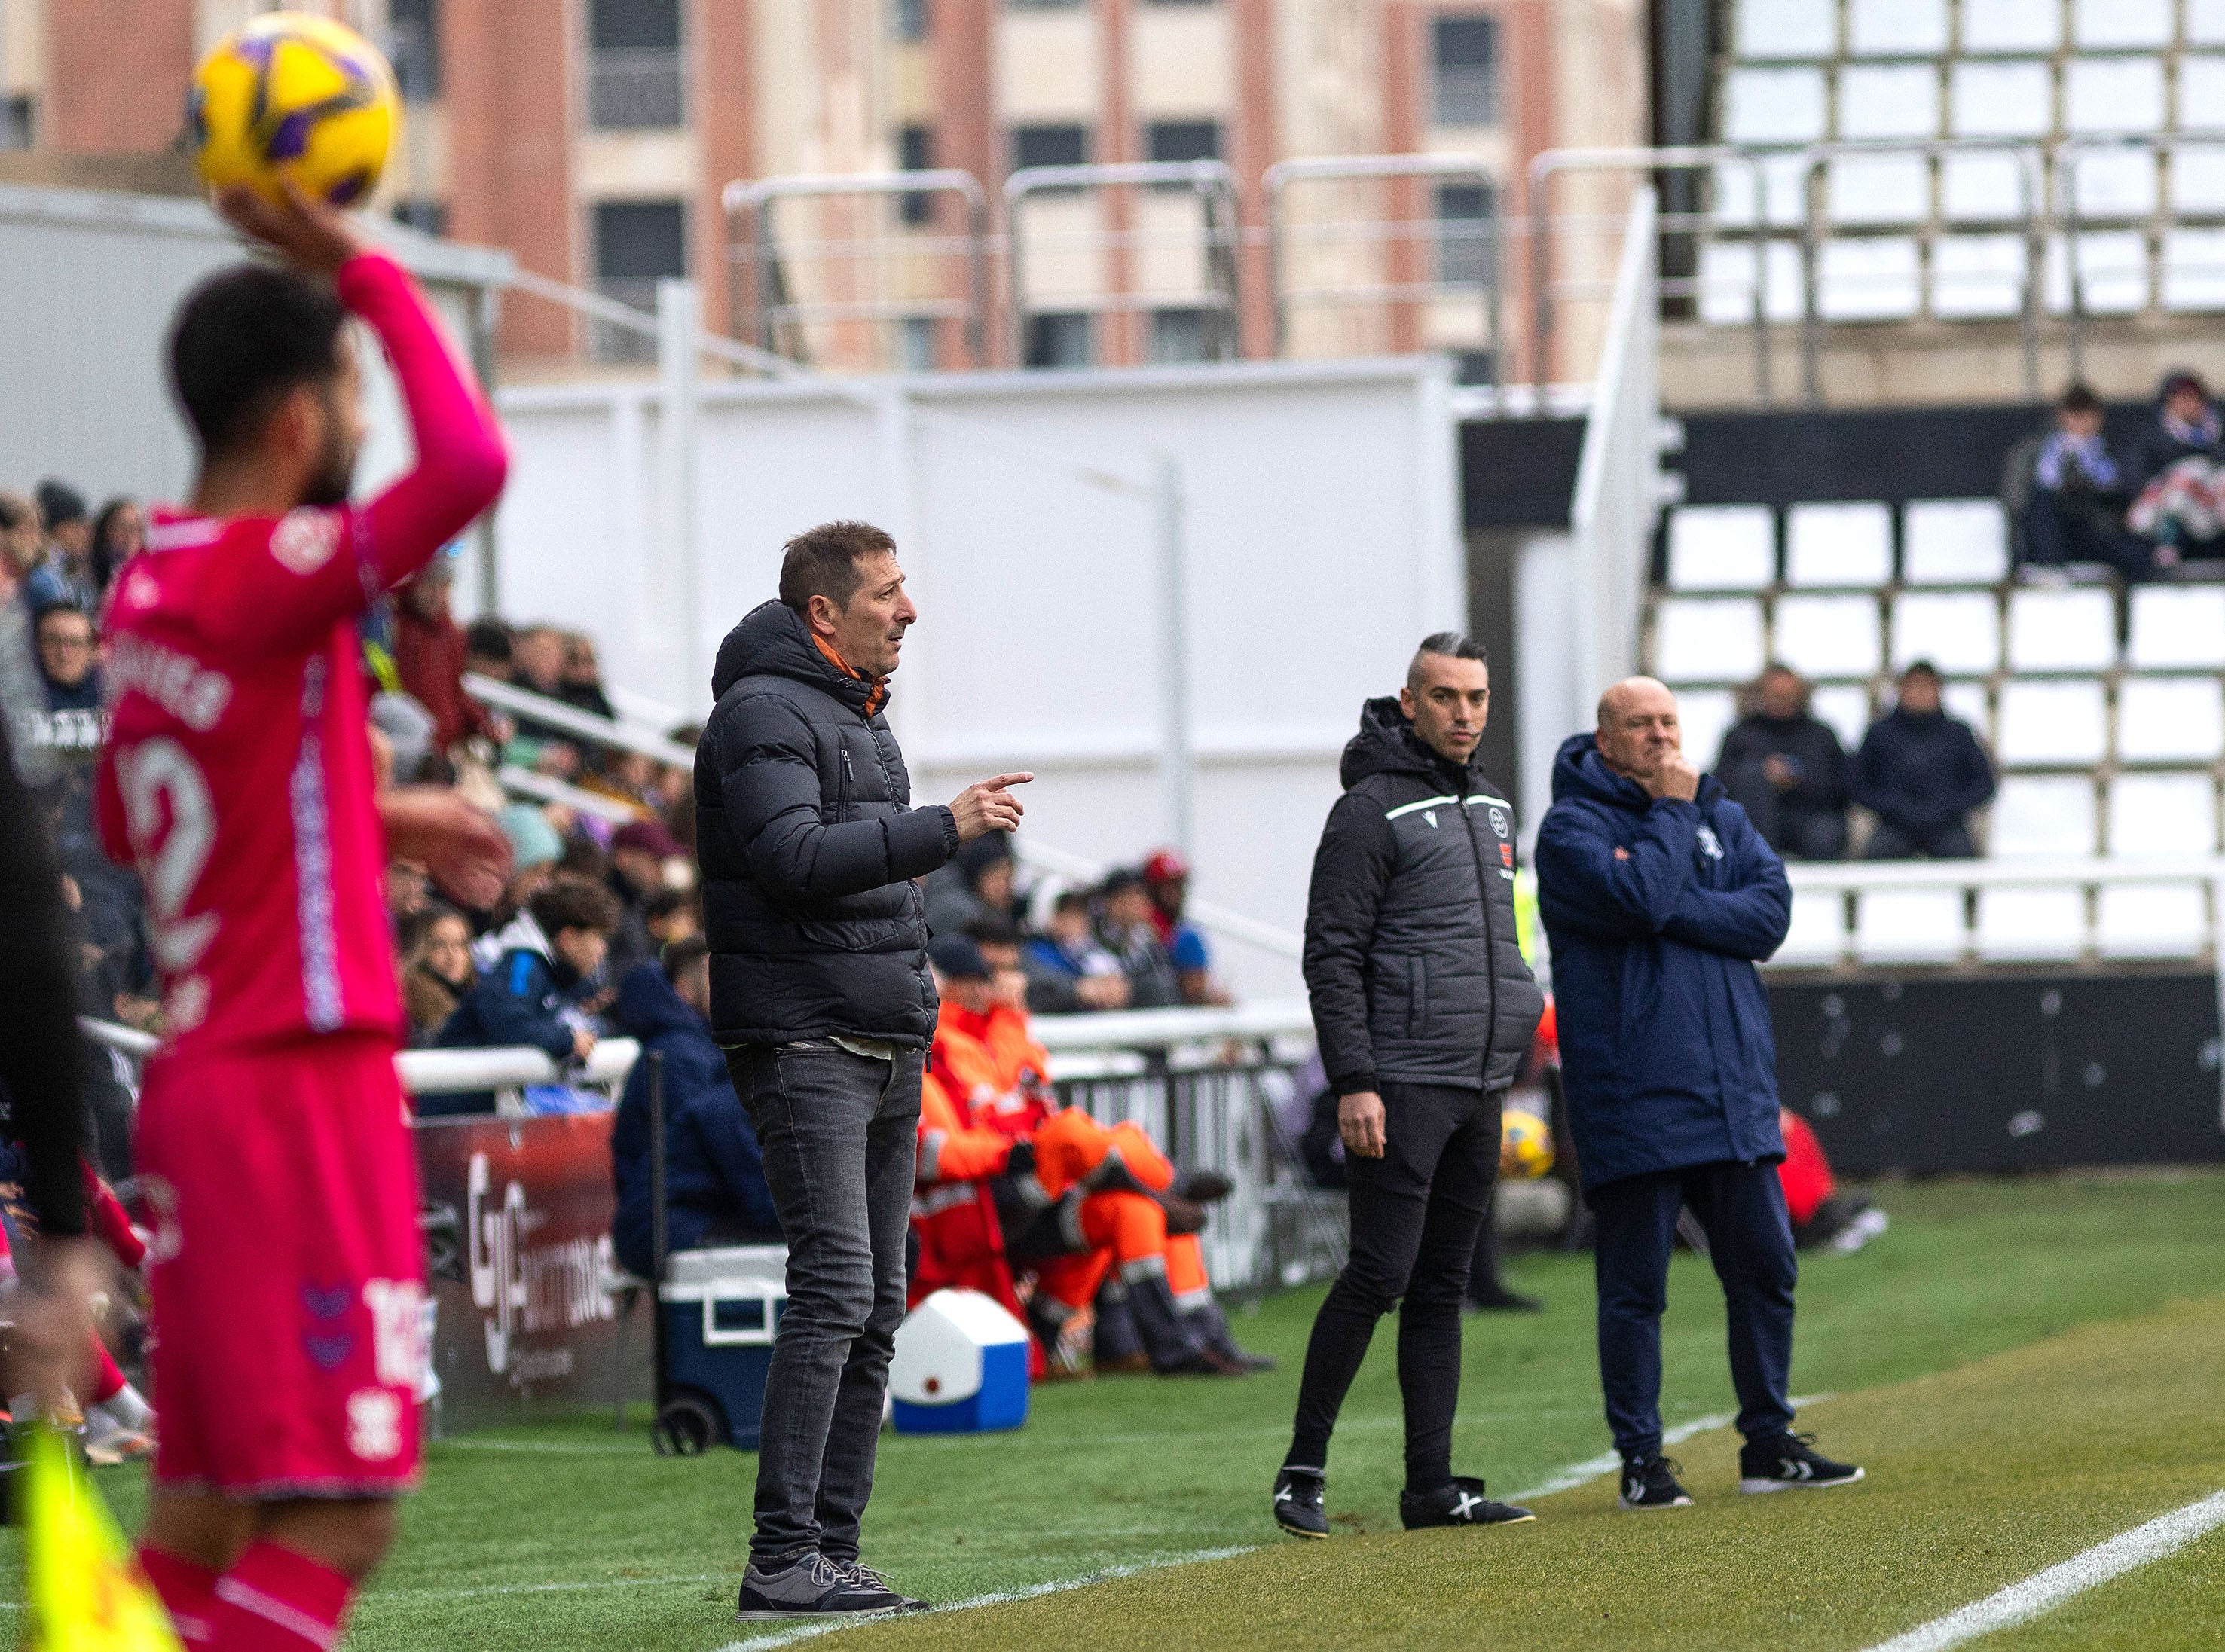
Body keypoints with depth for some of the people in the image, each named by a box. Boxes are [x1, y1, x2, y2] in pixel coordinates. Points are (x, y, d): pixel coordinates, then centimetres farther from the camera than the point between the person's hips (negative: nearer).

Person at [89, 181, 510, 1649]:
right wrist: (363, 272, -20)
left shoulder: (152, 589, 12)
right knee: (342, 1507, -9)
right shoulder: (268, 580, -16)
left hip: (205, 1075, 10)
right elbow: (470, 466, -31)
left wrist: (380, 820, 28)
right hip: (303, 1083, -10)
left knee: (207, 1506, 12)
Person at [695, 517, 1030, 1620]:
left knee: (875, 1310, 8)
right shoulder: (764, 712, -10)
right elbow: (792, 856, -24)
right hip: (804, 1043, -10)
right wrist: (941, 829, -25)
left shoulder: (861, 717, 20)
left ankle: (833, 1552, 10)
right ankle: (783, 1561, -18)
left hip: (882, 1049, 10)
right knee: (834, 1289, -17)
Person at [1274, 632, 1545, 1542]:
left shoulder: (1490, 807, 17)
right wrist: (1353, 1082, -18)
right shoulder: (1372, 812, -8)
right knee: (1379, 1273, -12)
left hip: (1480, 1088, 8)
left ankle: (1433, 1484, 8)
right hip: (1402, 1087, -8)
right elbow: (1331, 956, -12)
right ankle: (1303, 1470, -5)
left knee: (1443, 1286, 7)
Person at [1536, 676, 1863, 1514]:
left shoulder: (1723, 817, 15)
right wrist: (1670, 812, -9)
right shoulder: (1572, 827, -2)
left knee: (1764, 1270, 8)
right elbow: (1636, 898, -20)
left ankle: (1768, 1444, 19)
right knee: (1635, 1287, -1)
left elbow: (1771, 911, -1)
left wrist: (1677, 910, -12)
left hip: (1735, 1092, 6)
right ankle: (1640, 1460, 5)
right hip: (1633, 1098, -5)